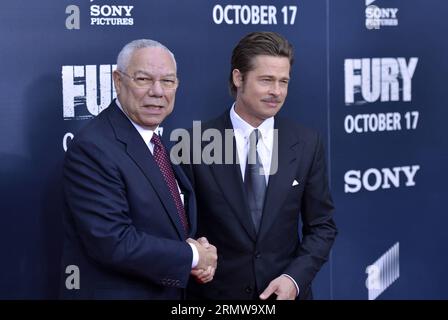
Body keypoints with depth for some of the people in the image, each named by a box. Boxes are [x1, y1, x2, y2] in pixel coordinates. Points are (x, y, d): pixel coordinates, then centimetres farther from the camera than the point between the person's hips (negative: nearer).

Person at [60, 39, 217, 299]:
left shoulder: (159, 141, 6)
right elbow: (113, 243, -26)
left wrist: (200, 248, -7)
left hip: (172, 290, 8)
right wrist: (193, 256, -16)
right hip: (117, 293, -8)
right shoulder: (92, 149, -20)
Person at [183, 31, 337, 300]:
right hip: (215, 292, -2)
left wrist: (295, 278, -12)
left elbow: (322, 226, 1)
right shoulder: (197, 143, -9)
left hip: (285, 291, 2)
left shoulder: (307, 144, -2)